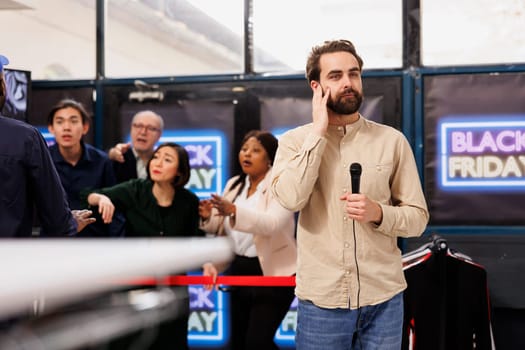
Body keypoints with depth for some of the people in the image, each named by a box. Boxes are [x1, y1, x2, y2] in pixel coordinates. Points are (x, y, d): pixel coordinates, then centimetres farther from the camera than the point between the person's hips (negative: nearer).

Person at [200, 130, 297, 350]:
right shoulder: (234, 184, 8)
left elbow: (272, 223, -30)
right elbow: (222, 228, 10)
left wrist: (234, 210, -42)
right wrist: (208, 217, -12)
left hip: (273, 274, -7)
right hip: (240, 270, 7)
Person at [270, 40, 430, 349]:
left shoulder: (392, 140, 1)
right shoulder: (295, 140, 0)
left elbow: (418, 218, 3)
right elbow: (290, 198, -18)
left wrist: (378, 213, -17)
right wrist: (319, 131, -12)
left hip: (384, 297, 1)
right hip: (321, 299, -1)